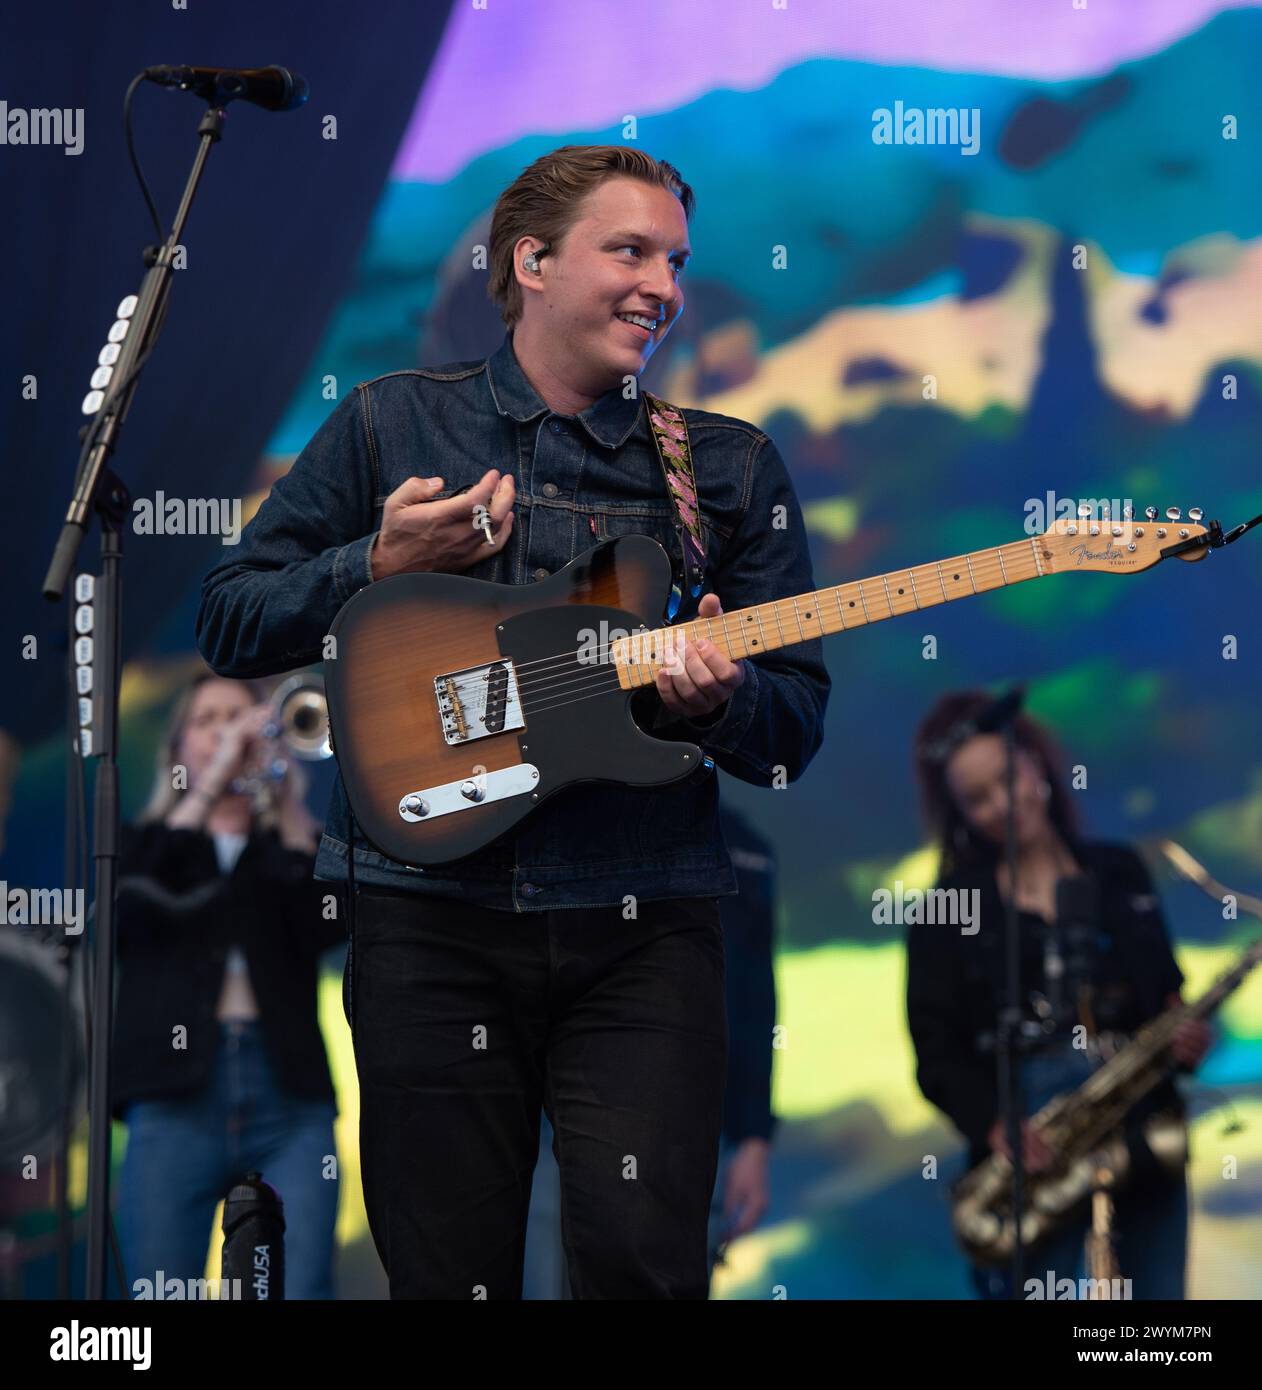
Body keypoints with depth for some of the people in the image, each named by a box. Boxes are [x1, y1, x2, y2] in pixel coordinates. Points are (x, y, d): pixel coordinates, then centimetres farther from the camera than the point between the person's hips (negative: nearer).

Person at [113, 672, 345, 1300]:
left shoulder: (292, 846, 20)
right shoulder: (149, 843, 20)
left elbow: (326, 926, -1)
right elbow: (142, 898, -4)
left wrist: (287, 805, -5)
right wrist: (212, 782, -7)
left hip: (289, 1090, 0)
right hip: (175, 1096, 0)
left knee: (299, 1288, -13)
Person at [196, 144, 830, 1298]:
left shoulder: (732, 468, 10)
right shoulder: (390, 424, 8)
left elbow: (798, 730, 8)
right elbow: (228, 626, 9)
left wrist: (718, 699, -14)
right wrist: (382, 565, -6)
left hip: (641, 930, 0)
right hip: (431, 912, 0)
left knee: (646, 1265, -10)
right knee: (449, 1273, 4)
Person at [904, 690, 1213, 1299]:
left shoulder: (1121, 873, 14)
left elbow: (1168, 992, 18)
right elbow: (936, 1051, 0)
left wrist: (1188, 1037, -5)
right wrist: (993, 1126, -16)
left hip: (1144, 1129, 3)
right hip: (1029, 1152, -3)